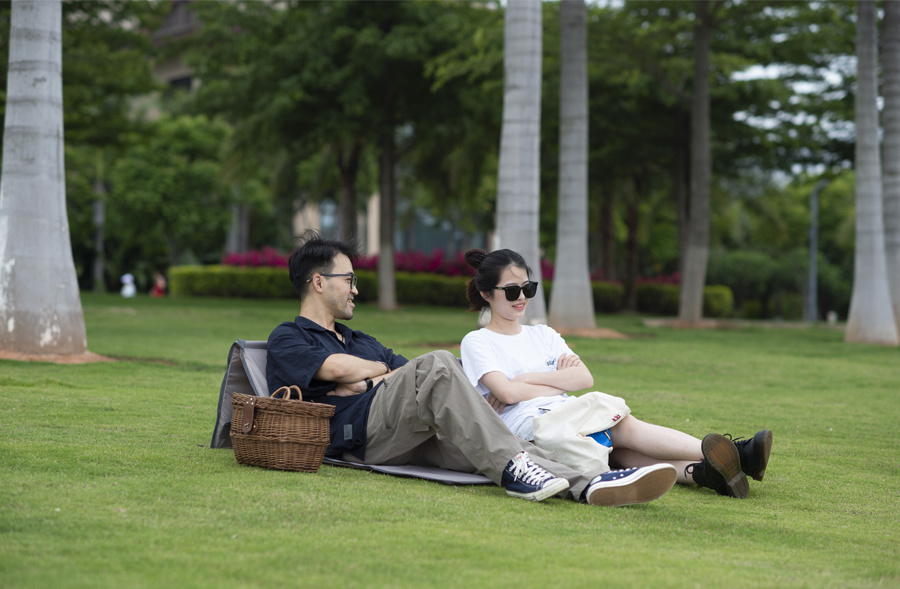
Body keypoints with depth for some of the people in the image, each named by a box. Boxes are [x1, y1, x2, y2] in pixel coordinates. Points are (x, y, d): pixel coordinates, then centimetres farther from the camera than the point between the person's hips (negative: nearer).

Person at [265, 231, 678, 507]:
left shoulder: (360, 341, 38)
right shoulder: (287, 338, 14)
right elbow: (337, 368, -7)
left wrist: (366, 380, 6)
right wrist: (382, 371, 13)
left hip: (411, 436, 7)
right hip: (357, 435, -7)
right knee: (436, 364, -29)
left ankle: (587, 484, -43)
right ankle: (509, 468, -39)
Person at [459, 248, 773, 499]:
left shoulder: (543, 335, 26)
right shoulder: (476, 343, 9)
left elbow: (585, 378, 9)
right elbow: (508, 392, -9)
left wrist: (525, 379, -1)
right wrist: (562, 382, 1)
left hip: (569, 414, 6)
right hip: (530, 427, -6)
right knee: (625, 427, -24)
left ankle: (698, 471, -49)